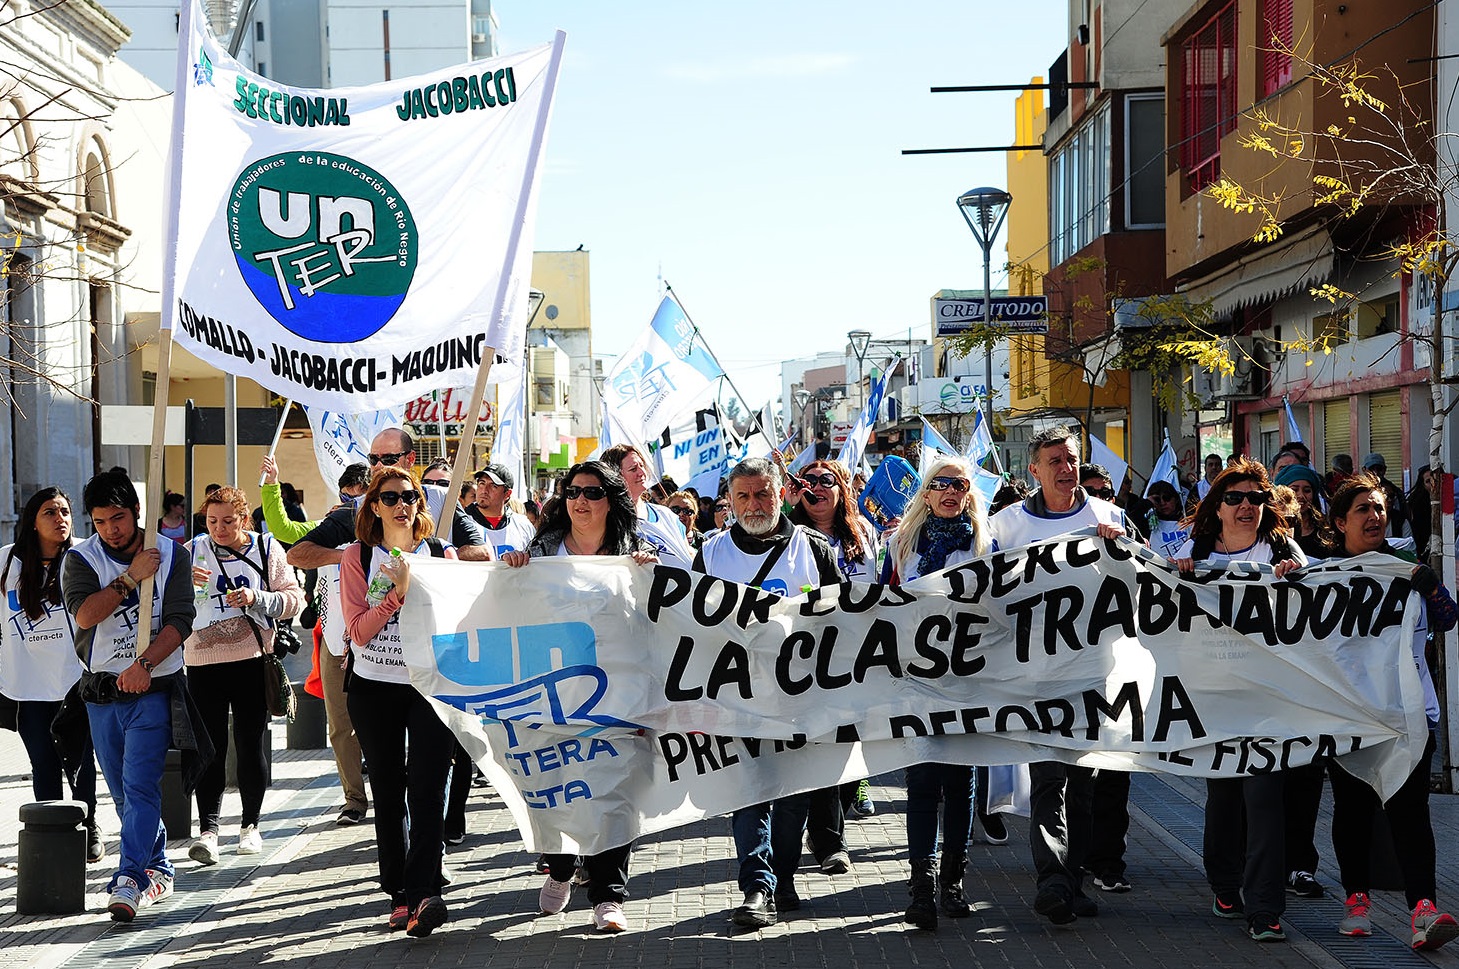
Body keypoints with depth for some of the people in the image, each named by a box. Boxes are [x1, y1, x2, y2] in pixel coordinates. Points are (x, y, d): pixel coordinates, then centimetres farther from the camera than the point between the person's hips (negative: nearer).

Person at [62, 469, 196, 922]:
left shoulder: (173, 556, 0)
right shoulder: (81, 558, 1)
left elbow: (179, 621, -8)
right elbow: (84, 614, -15)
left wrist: (144, 663, -21)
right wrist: (131, 577, -18)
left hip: (154, 686, -3)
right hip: (102, 690, 3)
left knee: (140, 785, -13)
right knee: (122, 791, 11)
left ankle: (129, 880, -17)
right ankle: (158, 869, 25)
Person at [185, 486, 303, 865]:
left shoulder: (268, 549, 3)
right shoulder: (192, 552, 6)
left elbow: (294, 599, 0)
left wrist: (256, 599, -16)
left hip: (253, 660, 0)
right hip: (203, 661, 0)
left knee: (252, 744, 5)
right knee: (210, 747, -4)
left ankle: (250, 824, 18)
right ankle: (208, 827, -3)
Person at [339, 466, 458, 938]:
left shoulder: (441, 552, 6)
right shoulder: (357, 556, 2)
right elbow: (359, 630, -7)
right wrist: (398, 592, -17)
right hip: (374, 687, 1)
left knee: (426, 788, -13)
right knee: (388, 792, 6)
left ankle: (422, 893, -18)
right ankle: (398, 891, 15)